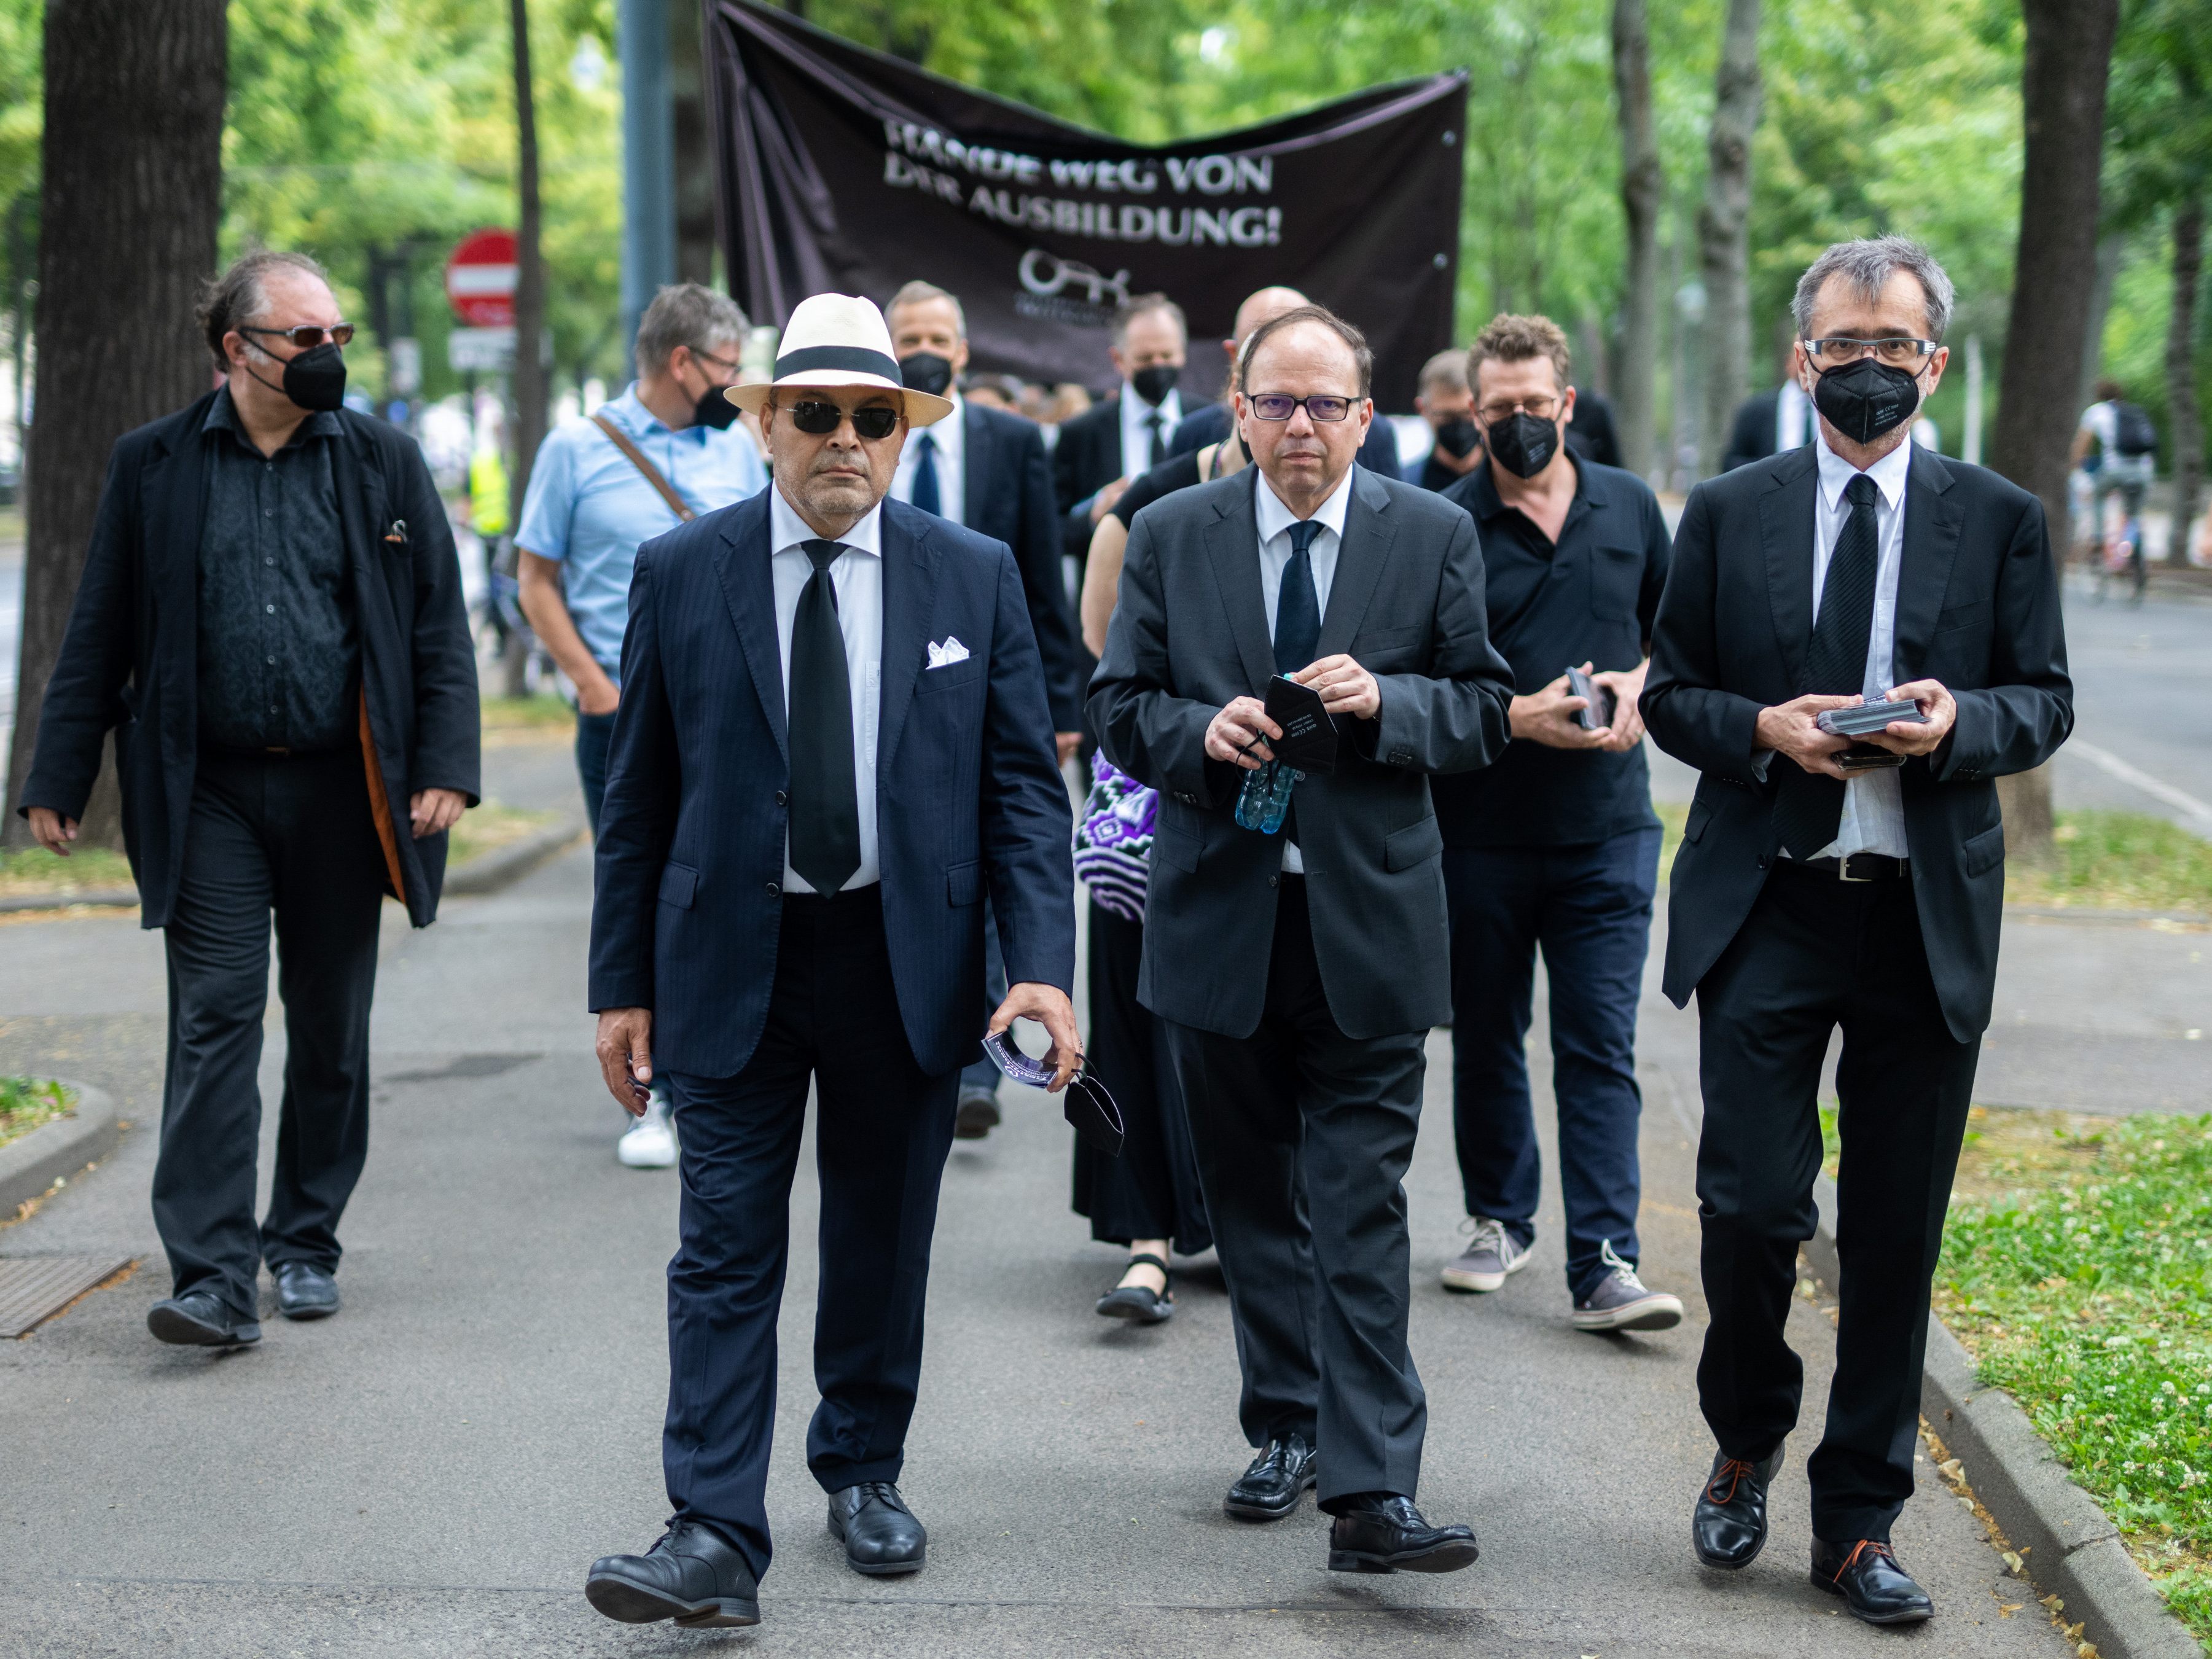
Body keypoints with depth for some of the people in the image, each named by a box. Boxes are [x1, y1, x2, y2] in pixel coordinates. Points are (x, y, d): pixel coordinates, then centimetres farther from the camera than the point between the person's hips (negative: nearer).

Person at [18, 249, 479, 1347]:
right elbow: (100, 634, 5)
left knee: (330, 1029, 10)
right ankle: (213, 1276, -10)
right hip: (208, 792, -1)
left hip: (340, 789, 2)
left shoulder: (383, 463, 5)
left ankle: (306, 1241, 26)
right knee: (214, 1020, -8)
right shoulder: (154, 466, 3)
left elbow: (439, 628, 5)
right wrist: (59, 780, 2)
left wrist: (446, 766, -6)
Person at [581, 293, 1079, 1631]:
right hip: (732, 959, -1)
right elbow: (639, 796, 3)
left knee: (885, 1241, 13)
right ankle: (717, 1539, -5)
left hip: (908, 959, 1)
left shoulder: (975, 577, 2)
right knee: (726, 1251, -4)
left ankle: (864, 1472, 31)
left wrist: (1042, 963, -11)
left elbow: (1023, 783, 1)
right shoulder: (682, 574, 1)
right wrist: (624, 981, 1)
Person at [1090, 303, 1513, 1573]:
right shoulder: (1173, 537, 6)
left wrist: (1386, 700, -15)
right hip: (1221, 917, 2)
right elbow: (1119, 709, 6)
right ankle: (1287, 1430, 29)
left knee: (1362, 1210, -8)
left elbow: (1485, 713, 4)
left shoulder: (1435, 537, 3)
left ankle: (1373, 1491, -10)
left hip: (1366, 927, -2)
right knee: (1252, 1198, 13)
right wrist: (1201, 732, -15)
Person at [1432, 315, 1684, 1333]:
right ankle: (1500, 1220, 31)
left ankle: (1604, 1267, -6)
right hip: (1482, 827, -1)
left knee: (1600, 1048, -4)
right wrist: (1516, 717, -19)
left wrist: (1641, 687, -3)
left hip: (1607, 828, 1)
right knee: (1487, 1036, 13)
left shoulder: (1631, 508, 6)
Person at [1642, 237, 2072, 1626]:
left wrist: (1962, 720, -13)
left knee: (1897, 1236, 5)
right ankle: (1748, 1442, 23)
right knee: (1752, 1207, -7)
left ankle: (1860, 1522, 17)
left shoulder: (2001, 520, 6)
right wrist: (1759, 730, -12)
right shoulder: (1728, 514, 7)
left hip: (1928, 921, 1)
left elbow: (2047, 701, 8)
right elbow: (1669, 693, 8)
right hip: (1764, 909, 0)